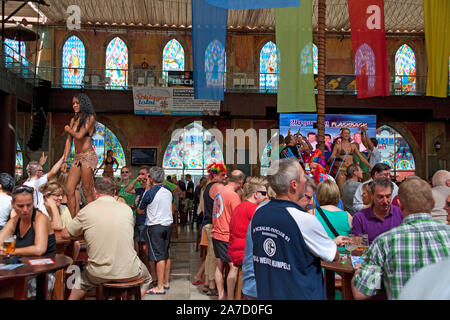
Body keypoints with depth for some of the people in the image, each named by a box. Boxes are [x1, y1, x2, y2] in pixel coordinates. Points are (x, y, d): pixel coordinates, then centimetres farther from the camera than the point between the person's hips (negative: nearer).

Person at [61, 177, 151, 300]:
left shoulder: (86, 211, -7)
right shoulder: (127, 209, -3)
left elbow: (65, 234, 6)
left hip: (100, 274, 0)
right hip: (130, 273, 0)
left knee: (81, 282, 34)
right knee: (146, 280, 33)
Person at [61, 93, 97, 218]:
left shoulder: (90, 118, -4)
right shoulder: (73, 120, 17)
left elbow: (79, 135, -15)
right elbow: (69, 141, 15)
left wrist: (68, 129, 4)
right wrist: (65, 160, 10)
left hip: (88, 156, -7)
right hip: (77, 157, 7)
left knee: (87, 191, -6)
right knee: (69, 190, 0)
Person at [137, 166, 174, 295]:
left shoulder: (150, 193, -15)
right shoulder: (168, 190, 4)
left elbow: (140, 211, -1)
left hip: (155, 226, -7)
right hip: (168, 223, 7)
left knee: (159, 257, -5)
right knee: (166, 255, 14)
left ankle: (160, 287, -1)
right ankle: (166, 282, 24)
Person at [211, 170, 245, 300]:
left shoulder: (219, 192, 10)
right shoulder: (233, 195, -16)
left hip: (216, 234, 9)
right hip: (227, 236, -9)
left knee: (219, 264, 15)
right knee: (234, 266, -3)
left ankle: (221, 294, 23)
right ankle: (230, 297, 1)